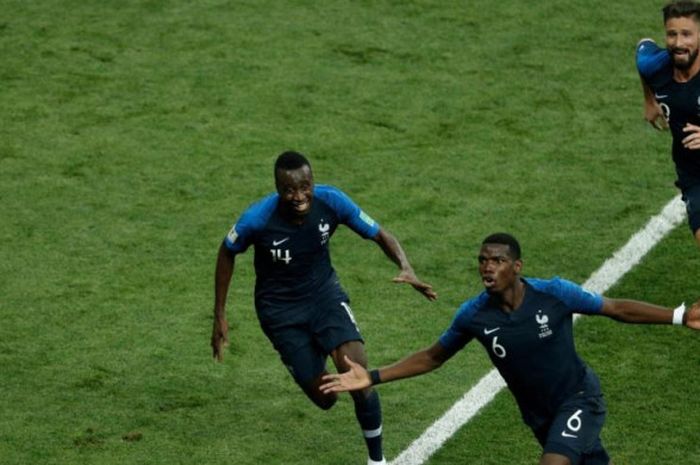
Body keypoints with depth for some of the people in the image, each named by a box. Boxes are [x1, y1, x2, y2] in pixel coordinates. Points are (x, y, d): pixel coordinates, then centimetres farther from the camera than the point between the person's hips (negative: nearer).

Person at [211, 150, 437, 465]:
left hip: (323, 292, 1)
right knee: (324, 397, 0)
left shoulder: (331, 201, -22)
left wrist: (406, 268, -31)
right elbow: (227, 254, -7)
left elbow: (379, 235, -11)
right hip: (280, 308, -1)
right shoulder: (257, 219, -27)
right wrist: (220, 317, -4)